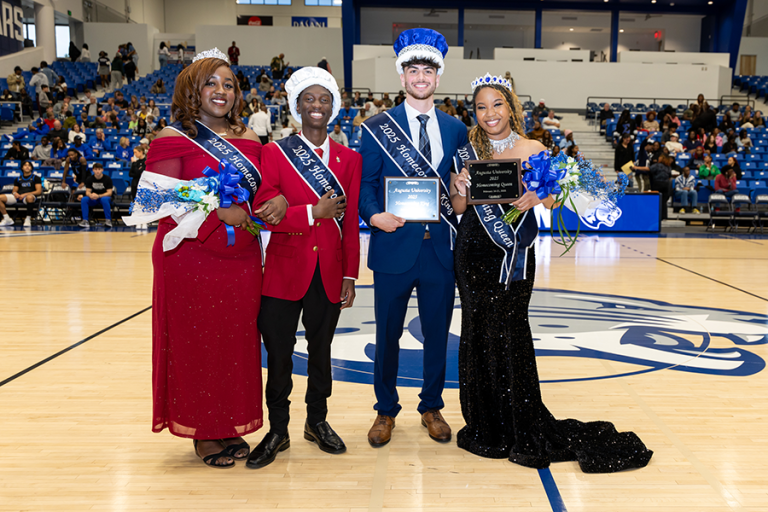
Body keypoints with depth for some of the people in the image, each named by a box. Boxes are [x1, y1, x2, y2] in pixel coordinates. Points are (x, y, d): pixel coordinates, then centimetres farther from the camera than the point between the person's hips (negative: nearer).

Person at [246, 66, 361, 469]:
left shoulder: (349, 160, 6)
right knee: (279, 355, 4)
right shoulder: (274, 153, 0)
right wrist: (313, 212, -14)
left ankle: (317, 421, 32)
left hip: (329, 274, 2)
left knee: (321, 350, 14)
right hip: (284, 271, -2)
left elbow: (351, 224, 5)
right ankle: (277, 431, 20)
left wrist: (350, 276, 2)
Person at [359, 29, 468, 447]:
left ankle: (431, 407, 31)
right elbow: (365, 183, -2)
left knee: (437, 334, 12)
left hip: (441, 248, 2)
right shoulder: (378, 127, 2)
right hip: (394, 245, -2)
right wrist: (374, 215, -20)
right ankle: (385, 410, 26)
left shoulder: (456, 129, 9)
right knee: (387, 335, 8)